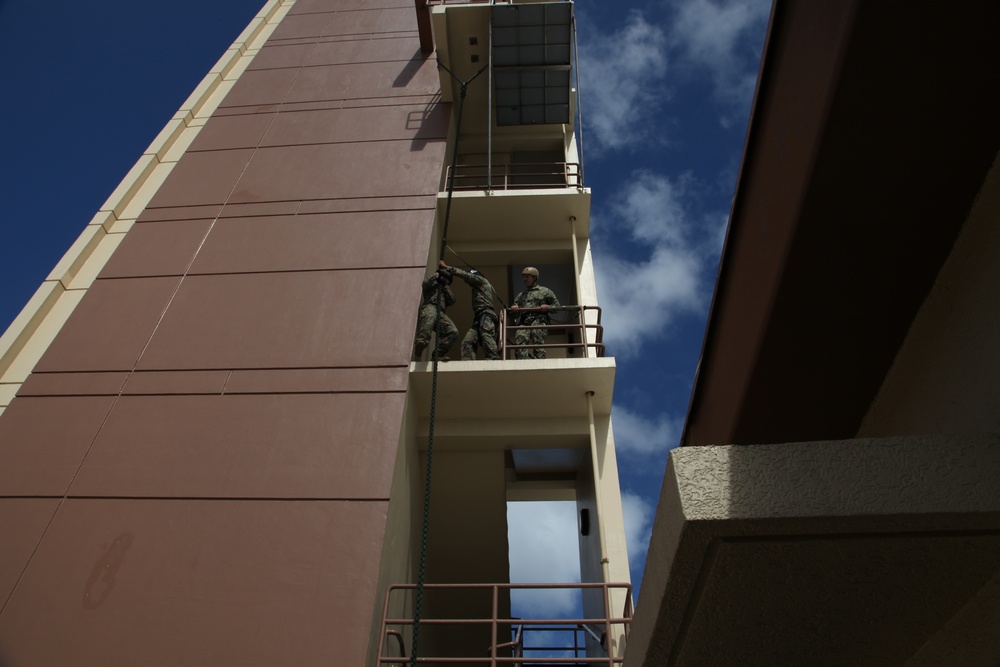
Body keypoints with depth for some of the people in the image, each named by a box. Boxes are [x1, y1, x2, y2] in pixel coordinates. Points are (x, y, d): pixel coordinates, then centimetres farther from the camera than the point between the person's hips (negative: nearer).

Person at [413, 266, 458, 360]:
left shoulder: (446, 290, 38)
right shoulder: (433, 284, 28)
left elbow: (452, 301, 18)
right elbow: (425, 283, 3)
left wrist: (446, 286, 18)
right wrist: (436, 274, 15)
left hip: (440, 312, 5)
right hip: (429, 306, -5)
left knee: (453, 331, -22)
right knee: (431, 315, -45)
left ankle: (438, 353, -25)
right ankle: (421, 341, -65)